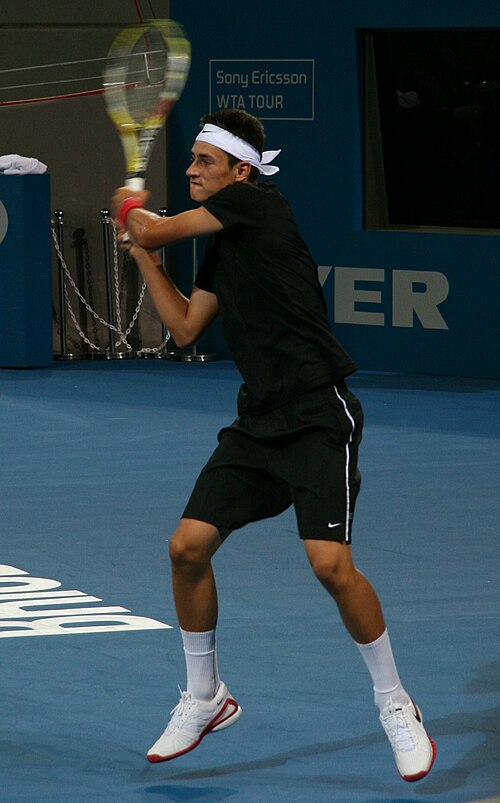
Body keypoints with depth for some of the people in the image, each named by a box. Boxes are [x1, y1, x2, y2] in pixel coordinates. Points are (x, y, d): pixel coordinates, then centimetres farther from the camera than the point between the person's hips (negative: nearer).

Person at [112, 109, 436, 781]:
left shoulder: (257, 200, -9)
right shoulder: (221, 247, 15)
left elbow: (153, 230, -6)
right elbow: (186, 327, 20)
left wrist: (134, 209, 16)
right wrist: (145, 258, 18)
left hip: (318, 416, -9)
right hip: (258, 423, 9)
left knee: (331, 565, -18)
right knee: (188, 546, 1)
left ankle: (395, 706, 1)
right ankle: (206, 698, 19)